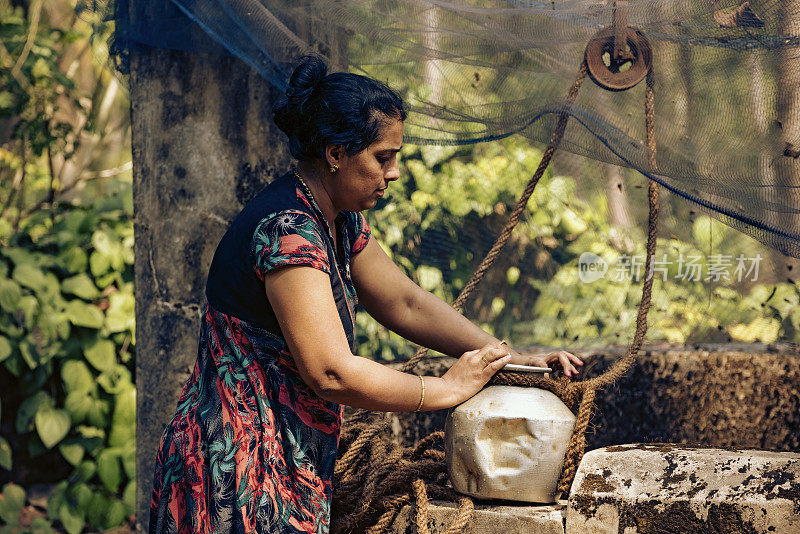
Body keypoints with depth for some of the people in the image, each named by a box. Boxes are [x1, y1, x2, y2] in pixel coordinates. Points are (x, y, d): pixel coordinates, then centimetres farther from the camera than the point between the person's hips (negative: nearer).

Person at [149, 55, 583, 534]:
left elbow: (405, 304, 14)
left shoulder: (340, 220, 8)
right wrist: (447, 389, -14)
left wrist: (514, 360, 4)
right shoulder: (288, 230, -23)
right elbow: (333, 373, -26)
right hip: (242, 472, -10)